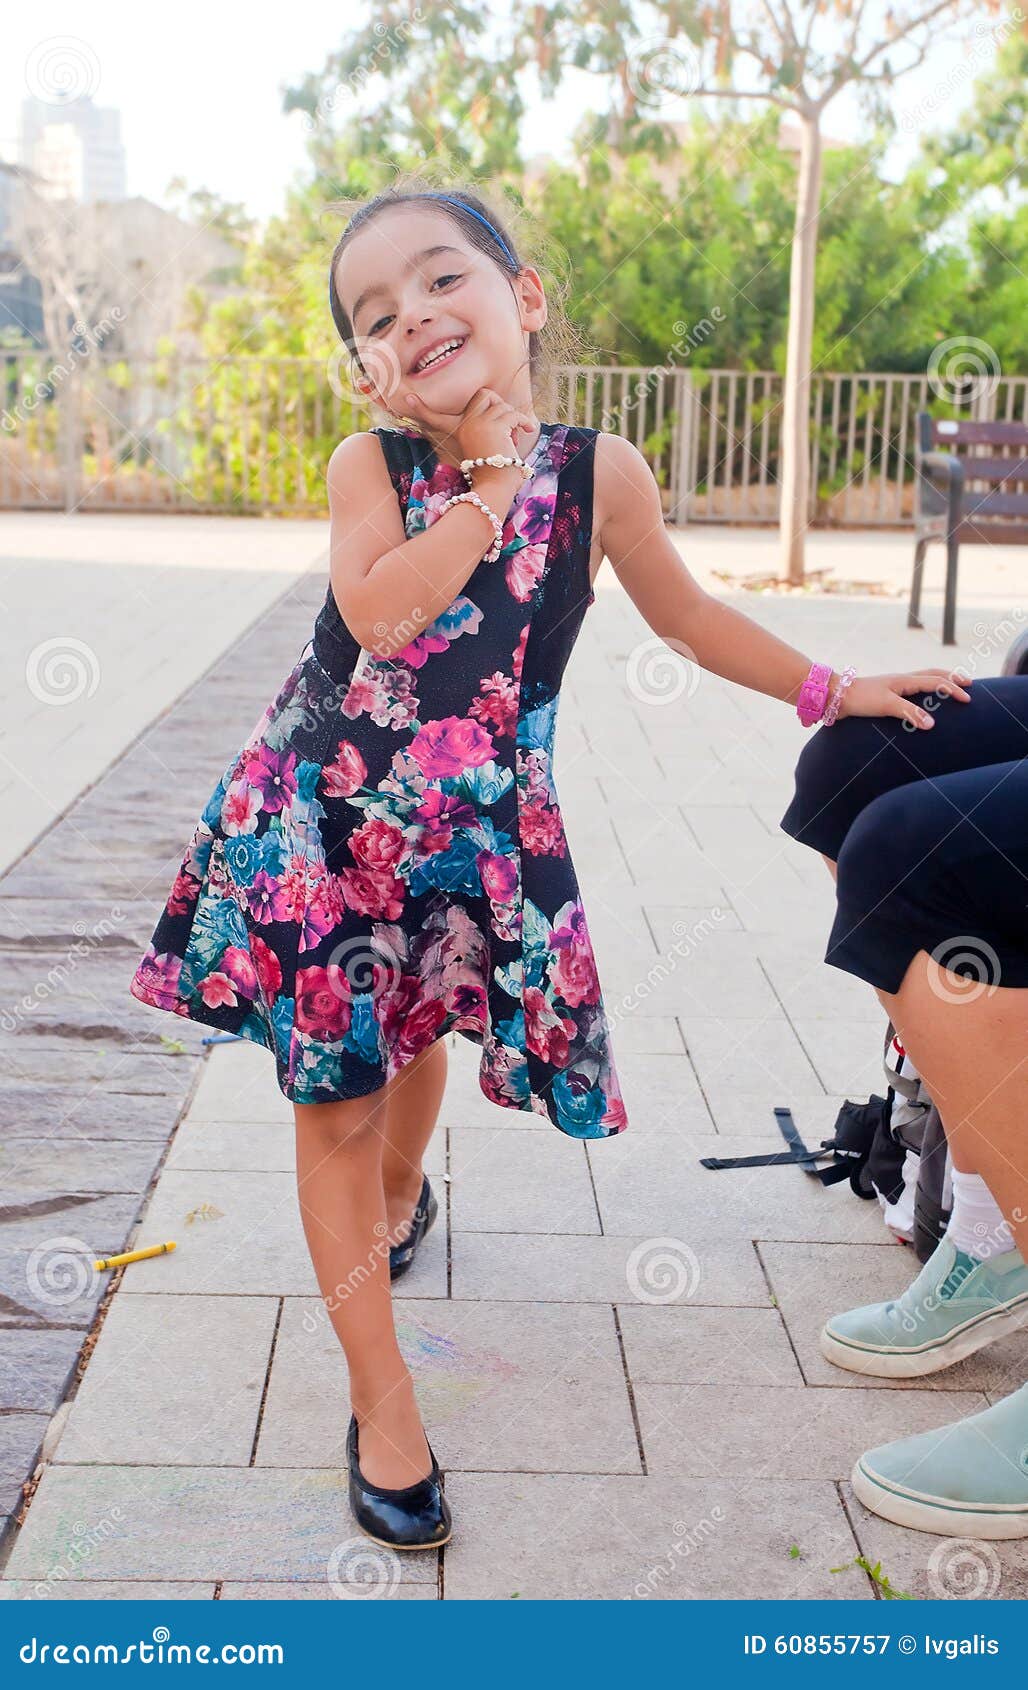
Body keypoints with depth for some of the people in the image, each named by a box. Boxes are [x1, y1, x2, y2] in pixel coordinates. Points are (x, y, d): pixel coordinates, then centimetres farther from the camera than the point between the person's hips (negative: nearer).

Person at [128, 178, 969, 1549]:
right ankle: (383, 1399, 15)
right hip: (323, 816, -1)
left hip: (475, 832, 2)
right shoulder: (371, 467, -7)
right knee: (335, 1098, 2)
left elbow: (684, 614, 11)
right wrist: (491, 488, -20)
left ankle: (401, 1193, 59)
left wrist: (832, 688, 15)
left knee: (421, 1041, 22)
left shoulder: (599, 471, -3)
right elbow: (374, 611, -26)